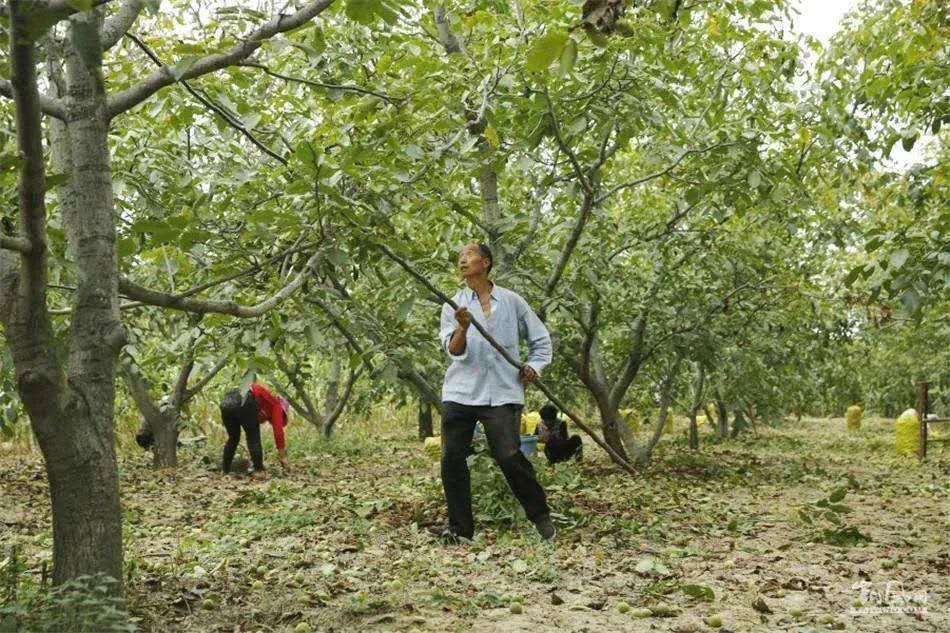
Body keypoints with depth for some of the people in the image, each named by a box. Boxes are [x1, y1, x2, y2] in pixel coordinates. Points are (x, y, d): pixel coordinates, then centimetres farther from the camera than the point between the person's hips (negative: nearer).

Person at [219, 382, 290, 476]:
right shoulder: (276, 405, 23)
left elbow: (249, 435, 46)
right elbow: (278, 433, 14)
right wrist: (284, 459, 19)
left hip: (226, 401, 7)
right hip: (244, 402, -7)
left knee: (233, 438, 25)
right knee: (254, 439, 10)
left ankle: (225, 469, 26)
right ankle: (258, 470, 7)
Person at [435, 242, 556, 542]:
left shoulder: (511, 301, 8)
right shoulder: (454, 305, 10)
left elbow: (541, 339, 18)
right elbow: (454, 351, -3)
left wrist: (534, 365, 2)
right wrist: (462, 327, -21)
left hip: (502, 393, -2)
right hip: (460, 391, 2)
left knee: (509, 456, -12)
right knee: (451, 457, -4)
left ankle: (540, 515, 7)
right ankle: (459, 525, 8)